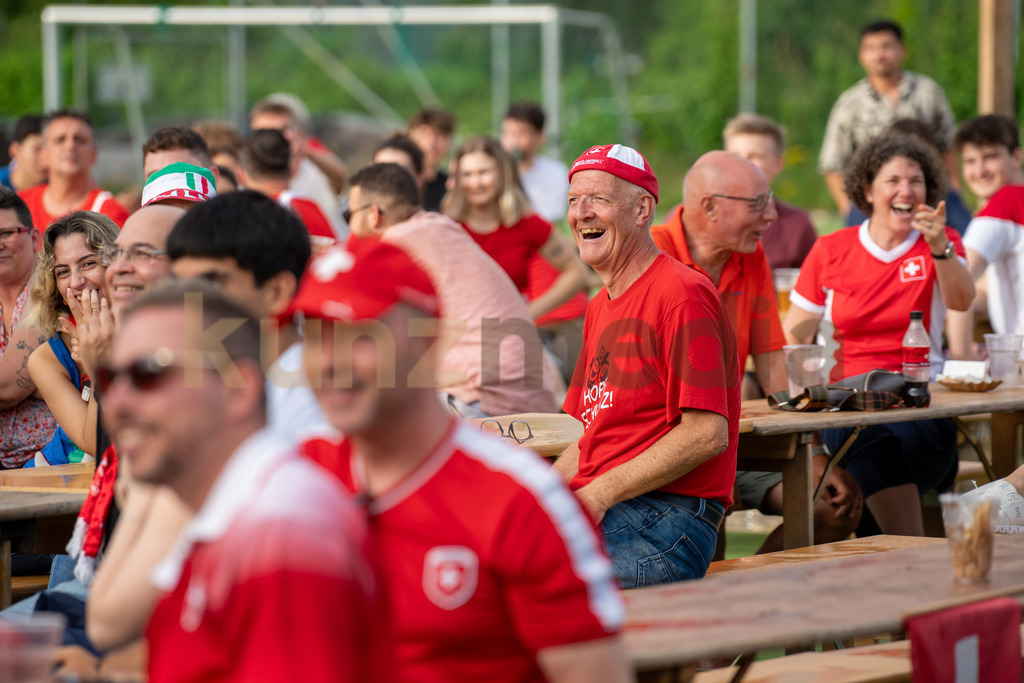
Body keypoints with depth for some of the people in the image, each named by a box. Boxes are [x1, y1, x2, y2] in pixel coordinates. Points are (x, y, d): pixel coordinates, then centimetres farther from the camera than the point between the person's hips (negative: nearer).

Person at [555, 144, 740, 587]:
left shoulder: (682, 295, -8)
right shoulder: (600, 308, 23)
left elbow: (708, 434, -15)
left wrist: (597, 496, -16)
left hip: (666, 517, -9)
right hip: (594, 510, 9)